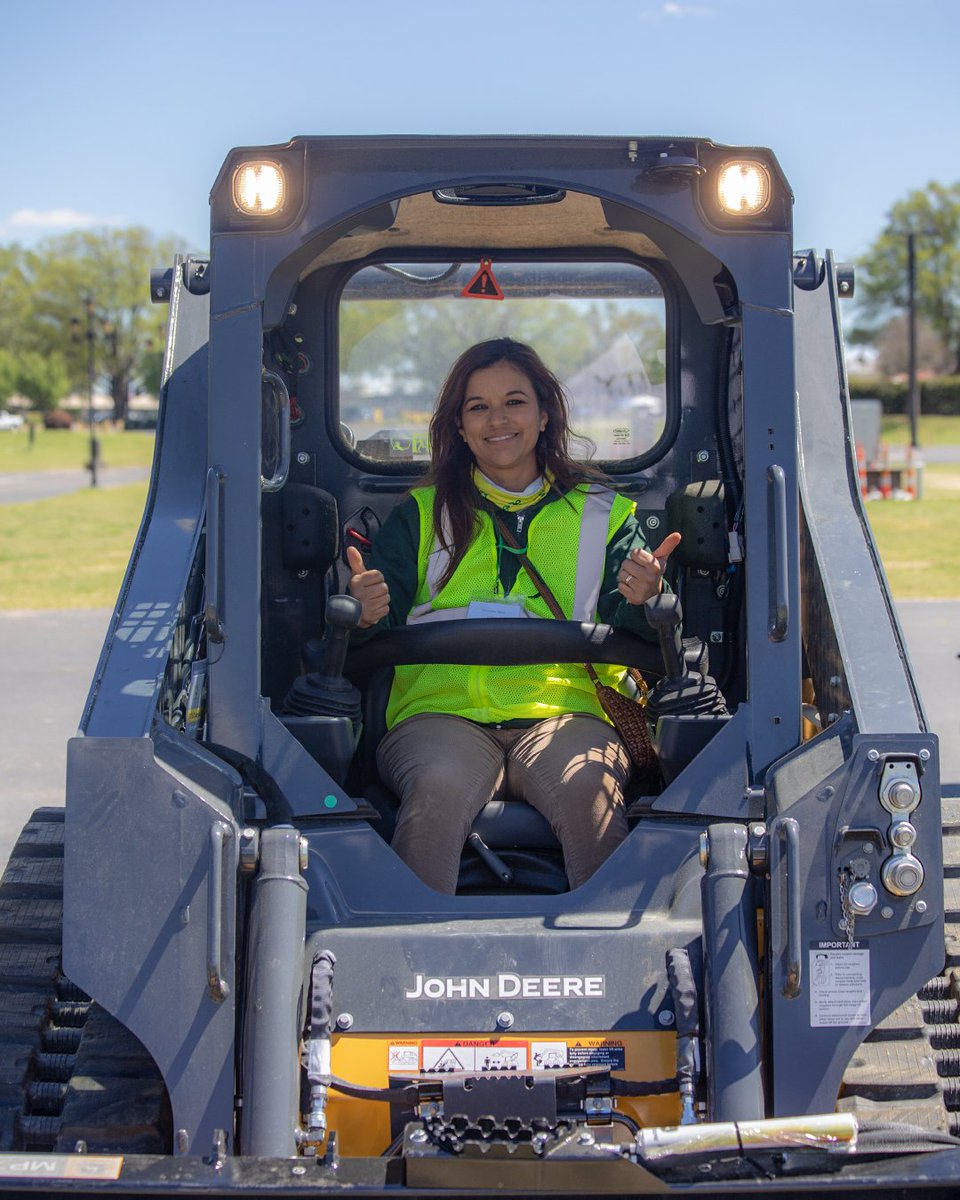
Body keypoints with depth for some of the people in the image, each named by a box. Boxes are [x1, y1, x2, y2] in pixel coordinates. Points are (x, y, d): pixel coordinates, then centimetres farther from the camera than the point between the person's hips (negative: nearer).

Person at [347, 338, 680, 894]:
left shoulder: (605, 514, 18)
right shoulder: (420, 515, 19)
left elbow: (625, 640, 9)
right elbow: (385, 633, 10)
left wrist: (642, 602, -13)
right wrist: (368, 615, -13)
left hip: (564, 708, 0)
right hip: (442, 708, 0)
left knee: (585, 788, -34)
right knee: (439, 786, -34)